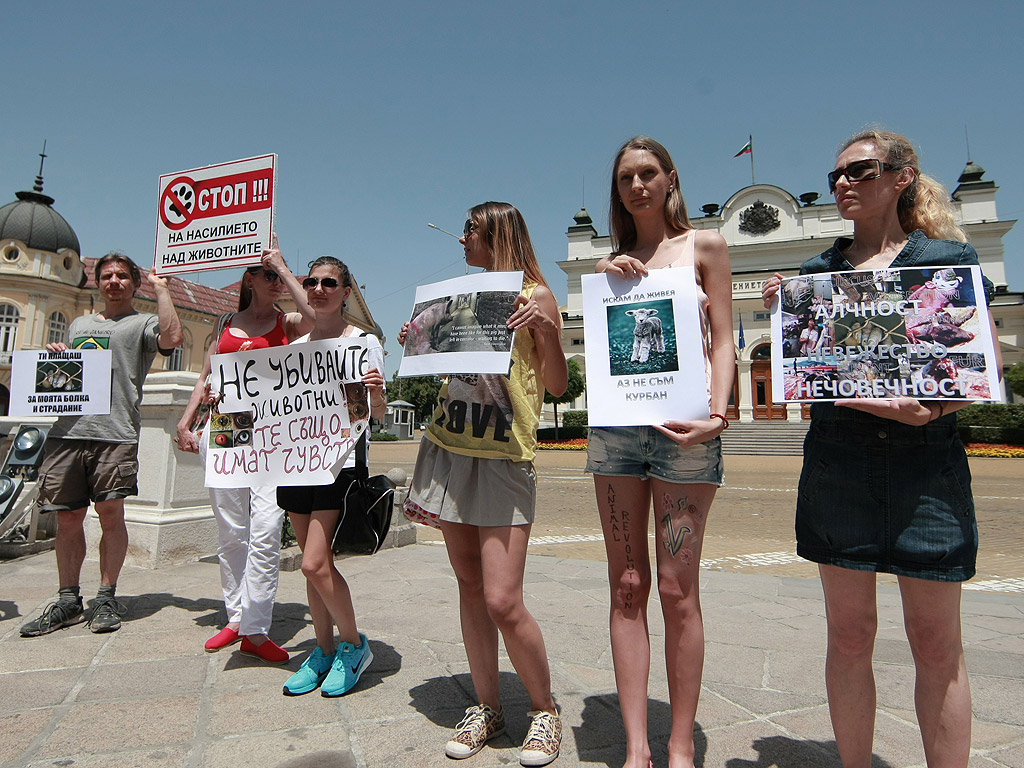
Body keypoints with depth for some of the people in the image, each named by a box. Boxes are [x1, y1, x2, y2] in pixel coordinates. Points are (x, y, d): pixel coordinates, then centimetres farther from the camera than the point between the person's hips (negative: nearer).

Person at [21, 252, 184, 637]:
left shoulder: (142, 323, 7)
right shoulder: (79, 324, 26)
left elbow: (172, 337, -17)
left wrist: (161, 289, -5)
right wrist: (54, 356, 8)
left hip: (115, 434, -5)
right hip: (67, 430, 5)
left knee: (110, 512, -5)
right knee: (68, 517, 6)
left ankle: (107, 598, 9)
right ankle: (68, 601, 18)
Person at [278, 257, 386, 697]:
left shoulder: (364, 341, -1)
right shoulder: (295, 347, 14)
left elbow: (378, 415, -3)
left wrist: (377, 393, -26)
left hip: (341, 459, -5)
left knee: (315, 564, -11)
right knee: (313, 564, 10)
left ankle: (353, 645, 12)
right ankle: (324, 650, 26)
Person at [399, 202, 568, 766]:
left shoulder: (533, 293, 0)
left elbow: (557, 385, -4)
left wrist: (545, 325, -18)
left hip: (503, 455, -6)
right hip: (449, 447, 6)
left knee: (503, 601, -9)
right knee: (469, 585, 10)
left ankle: (544, 709, 16)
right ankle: (487, 708, 25)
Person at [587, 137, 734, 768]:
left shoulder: (705, 246, 9)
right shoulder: (613, 262, 19)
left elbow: (722, 340, 3)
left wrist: (717, 415, -12)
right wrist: (604, 287, 2)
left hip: (682, 424, -3)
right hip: (615, 423, 3)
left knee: (677, 587, -2)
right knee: (627, 586, 3)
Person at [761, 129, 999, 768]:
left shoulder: (948, 258, 6)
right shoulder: (815, 272, 12)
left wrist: (931, 408, -17)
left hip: (927, 458, -1)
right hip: (837, 459, 2)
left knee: (937, 642, 6)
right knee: (849, 634, 8)